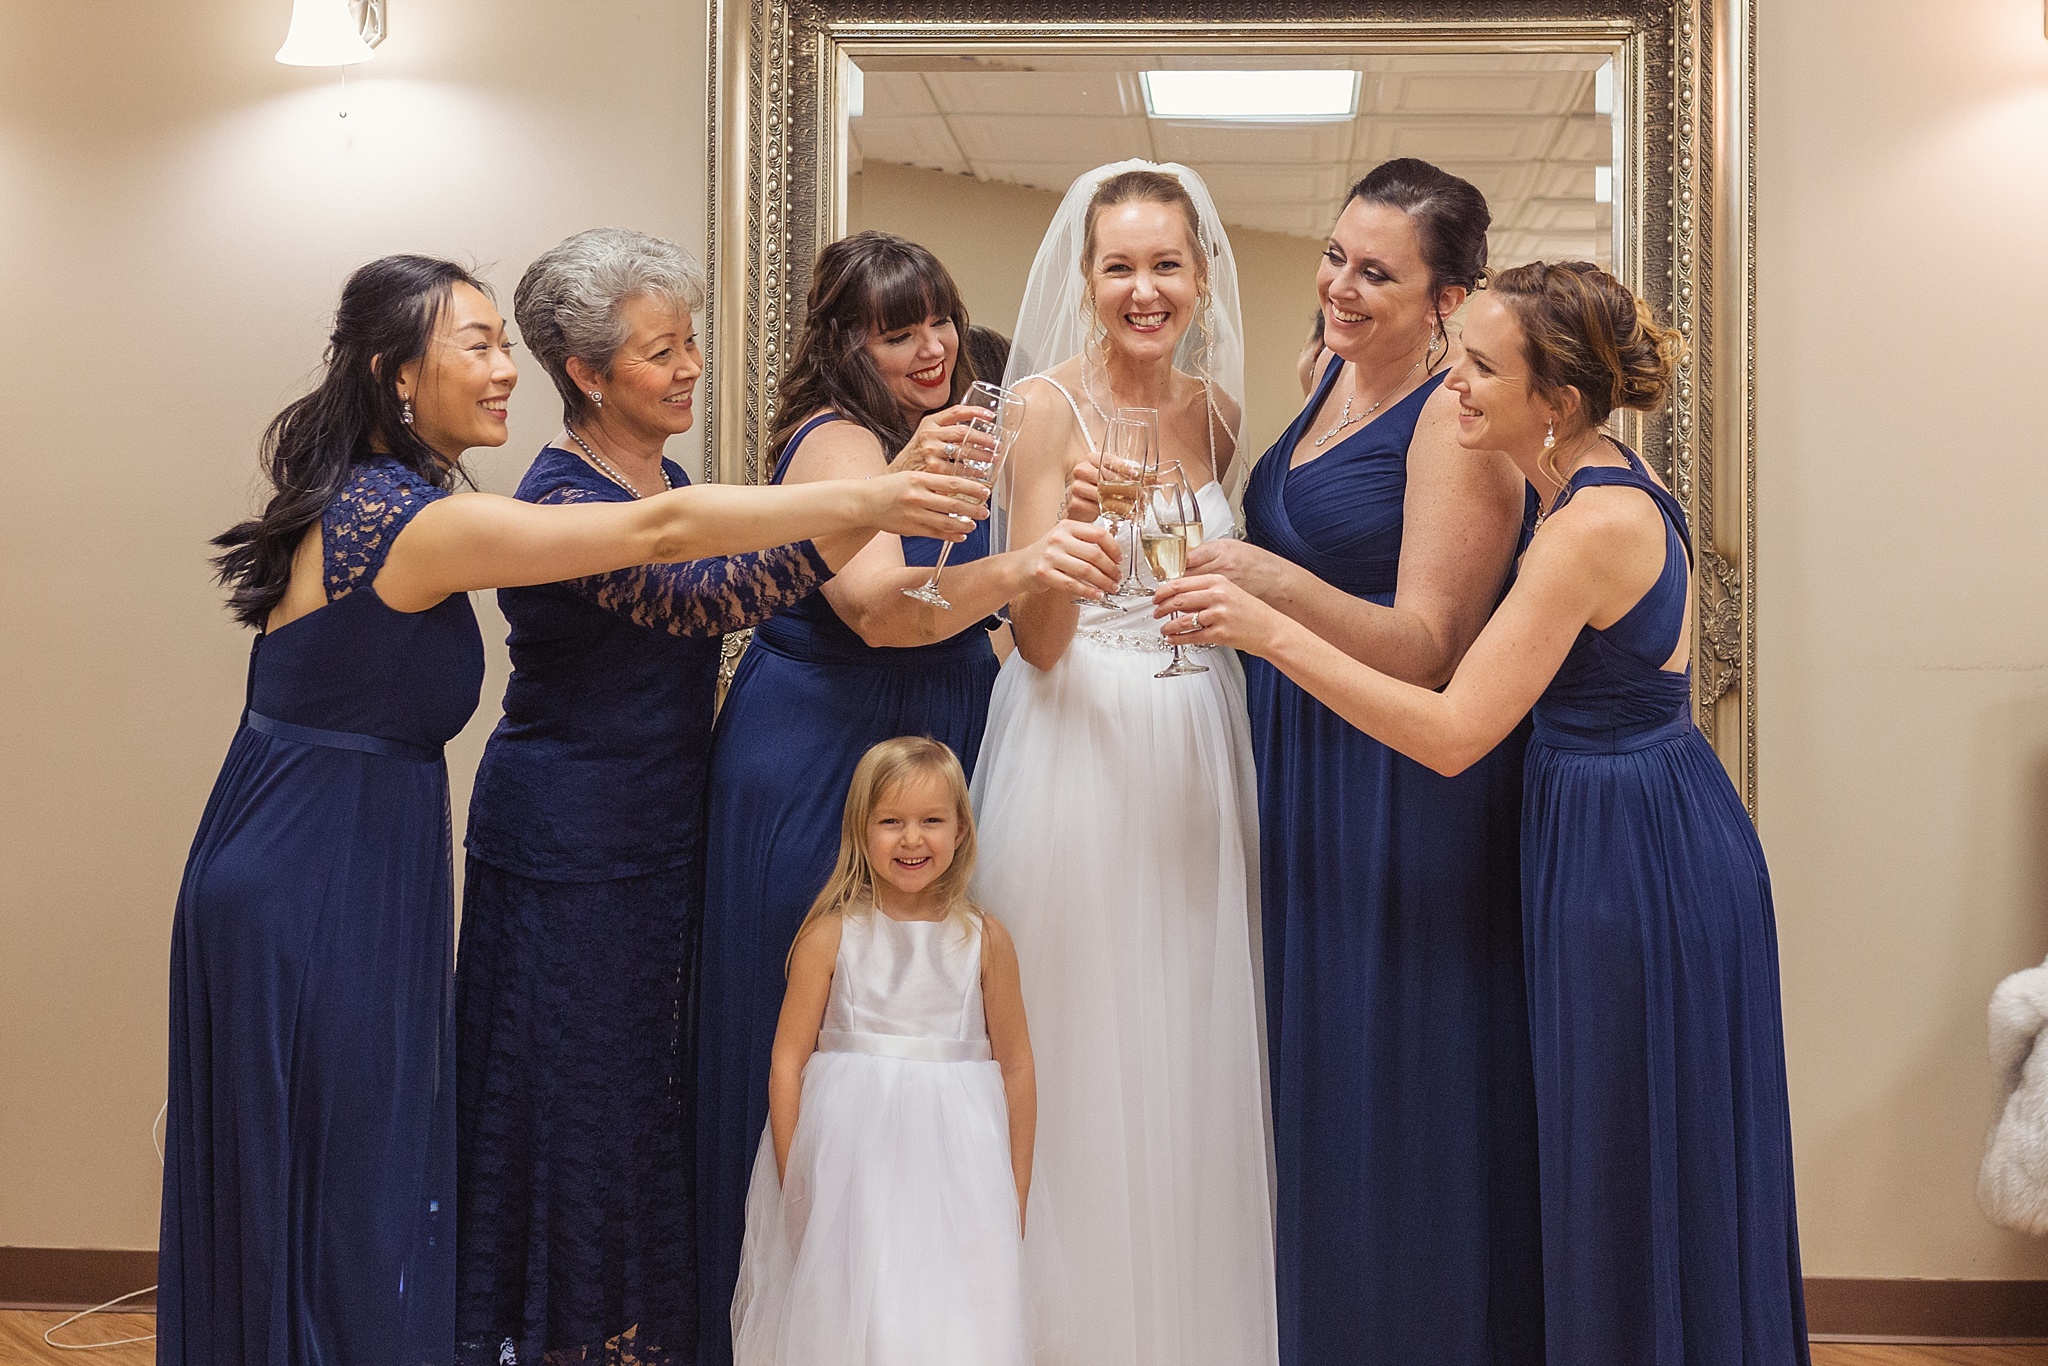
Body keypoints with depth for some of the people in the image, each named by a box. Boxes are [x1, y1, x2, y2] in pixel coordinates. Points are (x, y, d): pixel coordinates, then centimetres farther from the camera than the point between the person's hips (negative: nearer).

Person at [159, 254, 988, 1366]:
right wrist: (866, 502, -21)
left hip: (290, 880, 9)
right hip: (319, 892, -9)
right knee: (346, 1204, 2)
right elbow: (661, 531, -23)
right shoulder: (418, 521, -21)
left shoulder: (356, 496, 8)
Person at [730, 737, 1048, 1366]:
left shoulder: (985, 940, 0)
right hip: (847, 1170, -1)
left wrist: (1016, 1194, 5)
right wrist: (792, 1181, -6)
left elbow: (1016, 1066, 4)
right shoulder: (830, 936, -4)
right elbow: (788, 1060, -3)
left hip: (955, 1166, 1)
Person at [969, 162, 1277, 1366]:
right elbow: (1036, 641, -13)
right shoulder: (1050, 406, -7)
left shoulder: (1218, 411, 9)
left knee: (1194, 1051, 10)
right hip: (1080, 747, -5)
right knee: (1084, 1052, 0)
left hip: (1197, 754, 5)